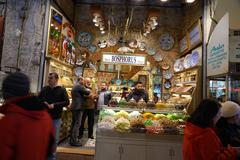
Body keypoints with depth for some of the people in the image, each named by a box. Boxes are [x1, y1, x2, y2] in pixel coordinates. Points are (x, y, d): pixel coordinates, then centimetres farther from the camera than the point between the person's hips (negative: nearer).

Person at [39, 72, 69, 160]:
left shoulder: (62, 90, -5)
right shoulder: (44, 89, 5)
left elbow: (67, 102, -9)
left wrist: (54, 105, -19)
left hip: (56, 119, -2)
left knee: (54, 138, 10)